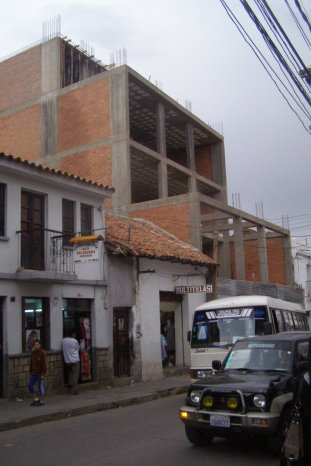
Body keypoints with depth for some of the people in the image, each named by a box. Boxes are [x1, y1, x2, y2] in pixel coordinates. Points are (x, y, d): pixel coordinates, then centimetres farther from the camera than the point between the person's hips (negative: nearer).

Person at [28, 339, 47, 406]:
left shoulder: (42, 353, -14)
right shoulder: (32, 353, 5)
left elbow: (44, 364, -15)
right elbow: (31, 363, 12)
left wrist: (43, 374, -17)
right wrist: (30, 372, 11)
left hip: (40, 373, -6)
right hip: (34, 373, 6)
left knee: (40, 387, 1)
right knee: (30, 386, 3)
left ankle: (42, 401, 16)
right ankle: (36, 399, 17)